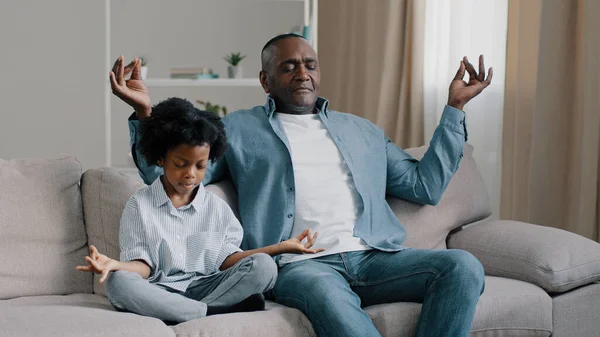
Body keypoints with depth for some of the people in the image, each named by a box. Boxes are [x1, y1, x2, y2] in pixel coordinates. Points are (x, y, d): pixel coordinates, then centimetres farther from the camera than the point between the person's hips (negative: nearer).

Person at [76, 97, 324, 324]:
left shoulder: (218, 208, 12)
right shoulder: (140, 204, 6)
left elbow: (226, 259, 6)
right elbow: (143, 264, 0)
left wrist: (280, 247, -3)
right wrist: (114, 264, -24)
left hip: (204, 289, 2)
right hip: (160, 293, -2)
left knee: (262, 266, -22)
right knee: (117, 282, -35)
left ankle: (189, 314, -27)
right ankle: (213, 312, -33)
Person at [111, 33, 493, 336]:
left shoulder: (363, 131, 29)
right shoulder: (238, 129, 19)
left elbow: (426, 186, 26)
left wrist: (455, 107, 25)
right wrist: (145, 114, -4)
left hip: (374, 258, 4)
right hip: (301, 264, -4)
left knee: (463, 266, -23)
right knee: (327, 295, -40)